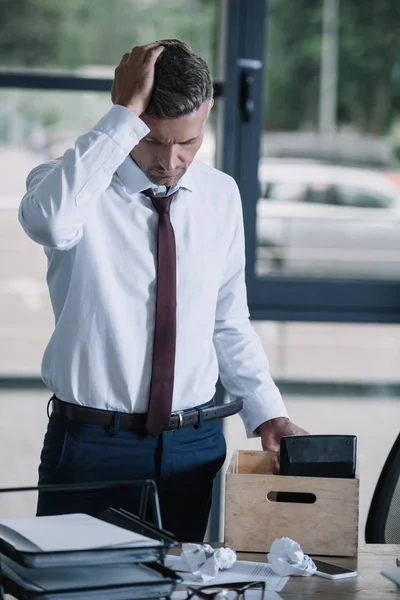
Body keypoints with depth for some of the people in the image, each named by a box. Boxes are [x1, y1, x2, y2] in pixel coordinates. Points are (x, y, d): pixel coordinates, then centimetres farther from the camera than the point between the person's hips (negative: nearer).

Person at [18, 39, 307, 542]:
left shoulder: (221, 196, 6)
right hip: (93, 445, -4)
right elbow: (47, 220, -35)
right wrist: (125, 114, -30)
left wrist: (267, 413, 2)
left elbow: (229, 323, 13)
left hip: (197, 445, 4)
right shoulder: (76, 184, -9)